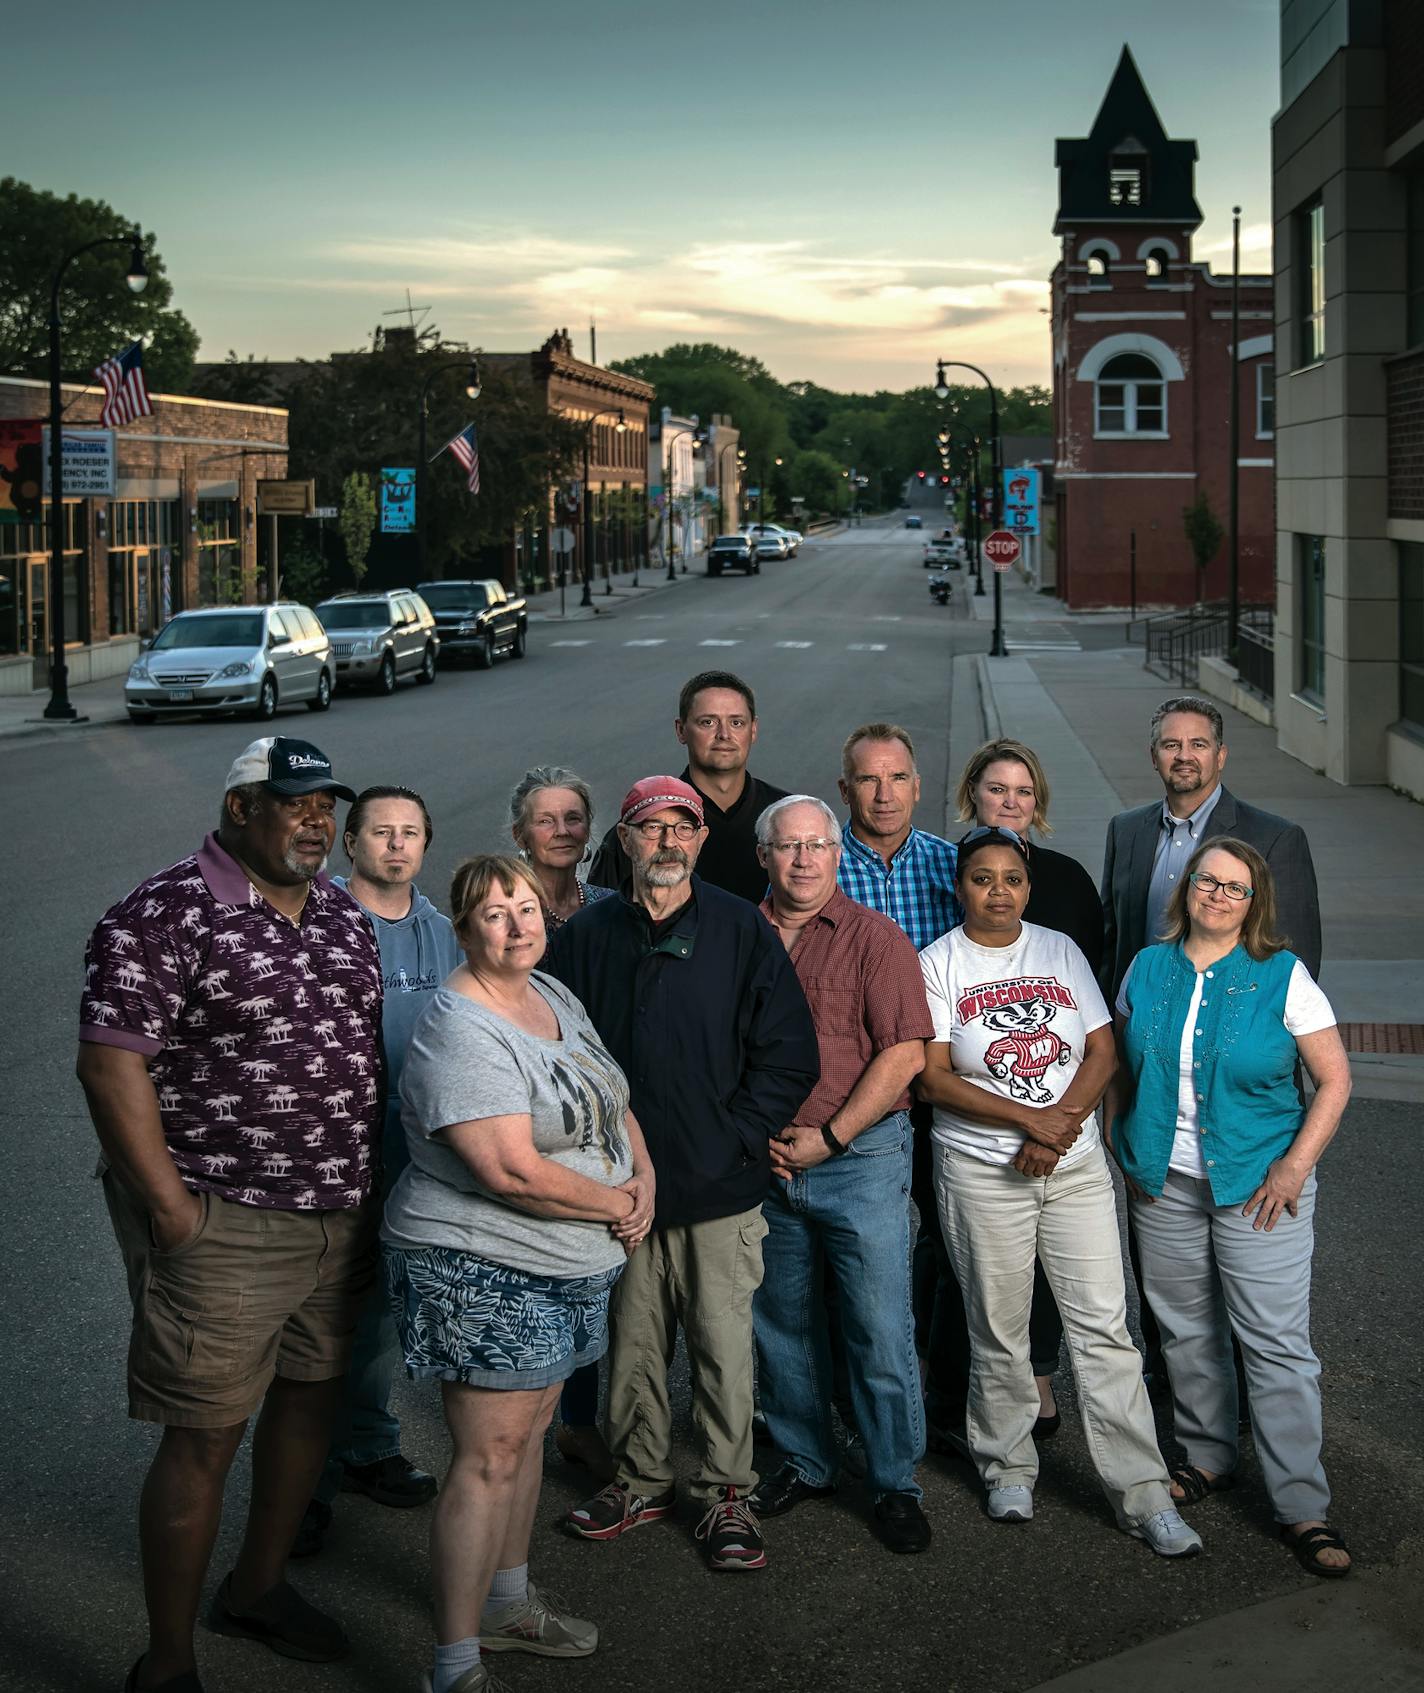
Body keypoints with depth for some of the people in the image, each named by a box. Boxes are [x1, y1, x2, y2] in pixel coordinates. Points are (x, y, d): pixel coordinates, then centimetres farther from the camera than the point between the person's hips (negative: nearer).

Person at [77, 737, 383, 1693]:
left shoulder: (341, 914, 9)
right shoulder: (163, 918, -14)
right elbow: (111, 1064, -18)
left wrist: (373, 1179, 14)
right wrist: (171, 1208, -19)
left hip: (342, 1216, 8)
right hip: (224, 1228, -7)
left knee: (313, 1396, 19)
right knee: (205, 1439, -2)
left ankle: (259, 1587, 41)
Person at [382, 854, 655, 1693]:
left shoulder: (554, 995, 8)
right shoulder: (461, 1032, -21)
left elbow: (610, 1098, 20)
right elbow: (513, 1171, -27)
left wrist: (645, 1174, 1)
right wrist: (615, 1204, -14)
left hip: (565, 1270, 9)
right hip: (484, 1272, -9)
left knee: (528, 1432, 18)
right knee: (490, 1459, -8)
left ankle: (508, 1603, 34)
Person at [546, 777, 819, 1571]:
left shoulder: (741, 930, 0)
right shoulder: (587, 937, 6)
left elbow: (789, 1053, -2)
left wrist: (735, 1139, -7)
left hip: (719, 1185, -2)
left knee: (725, 1344, 1)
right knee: (632, 1342, 10)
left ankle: (727, 1494, 14)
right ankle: (642, 1480, 25)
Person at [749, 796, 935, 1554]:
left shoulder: (874, 937, -4)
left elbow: (904, 1052, -9)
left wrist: (828, 1137, -12)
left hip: (860, 1157, -4)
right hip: (764, 1162, 4)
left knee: (880, 1330, -2)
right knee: (781, 1321, 13)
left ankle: (896, 1484, 11)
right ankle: (803, 1463, 28)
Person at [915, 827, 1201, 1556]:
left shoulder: (1060, 951, 9)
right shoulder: (938, 964, -1)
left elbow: (1102, 1051, 5)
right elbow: (933, 1078, -8)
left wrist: (1059, 1124, -11)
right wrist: (1028, 1118, -16)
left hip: (1076, 1167, 2)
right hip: (982, 1172, -2)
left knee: (1104, 1327, -3)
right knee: (999, 1333, 6)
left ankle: (1144, 1495, 0)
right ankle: (1009, 1468, 26)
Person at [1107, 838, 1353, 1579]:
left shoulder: (1283, 977, -6)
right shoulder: (1147, 968, 5)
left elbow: (1334, 1079, -4)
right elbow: (1120, 1068, 13)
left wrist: (1295, 1166, -11)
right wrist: (1119, 1151, 4)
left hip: (1257, 1185, -4)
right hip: (1164, 1184, 4)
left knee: (1277, 1343, -5)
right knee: (1186, 1331, 13)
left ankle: (1302, 1507, 0)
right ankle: (1208, 1457, 32)